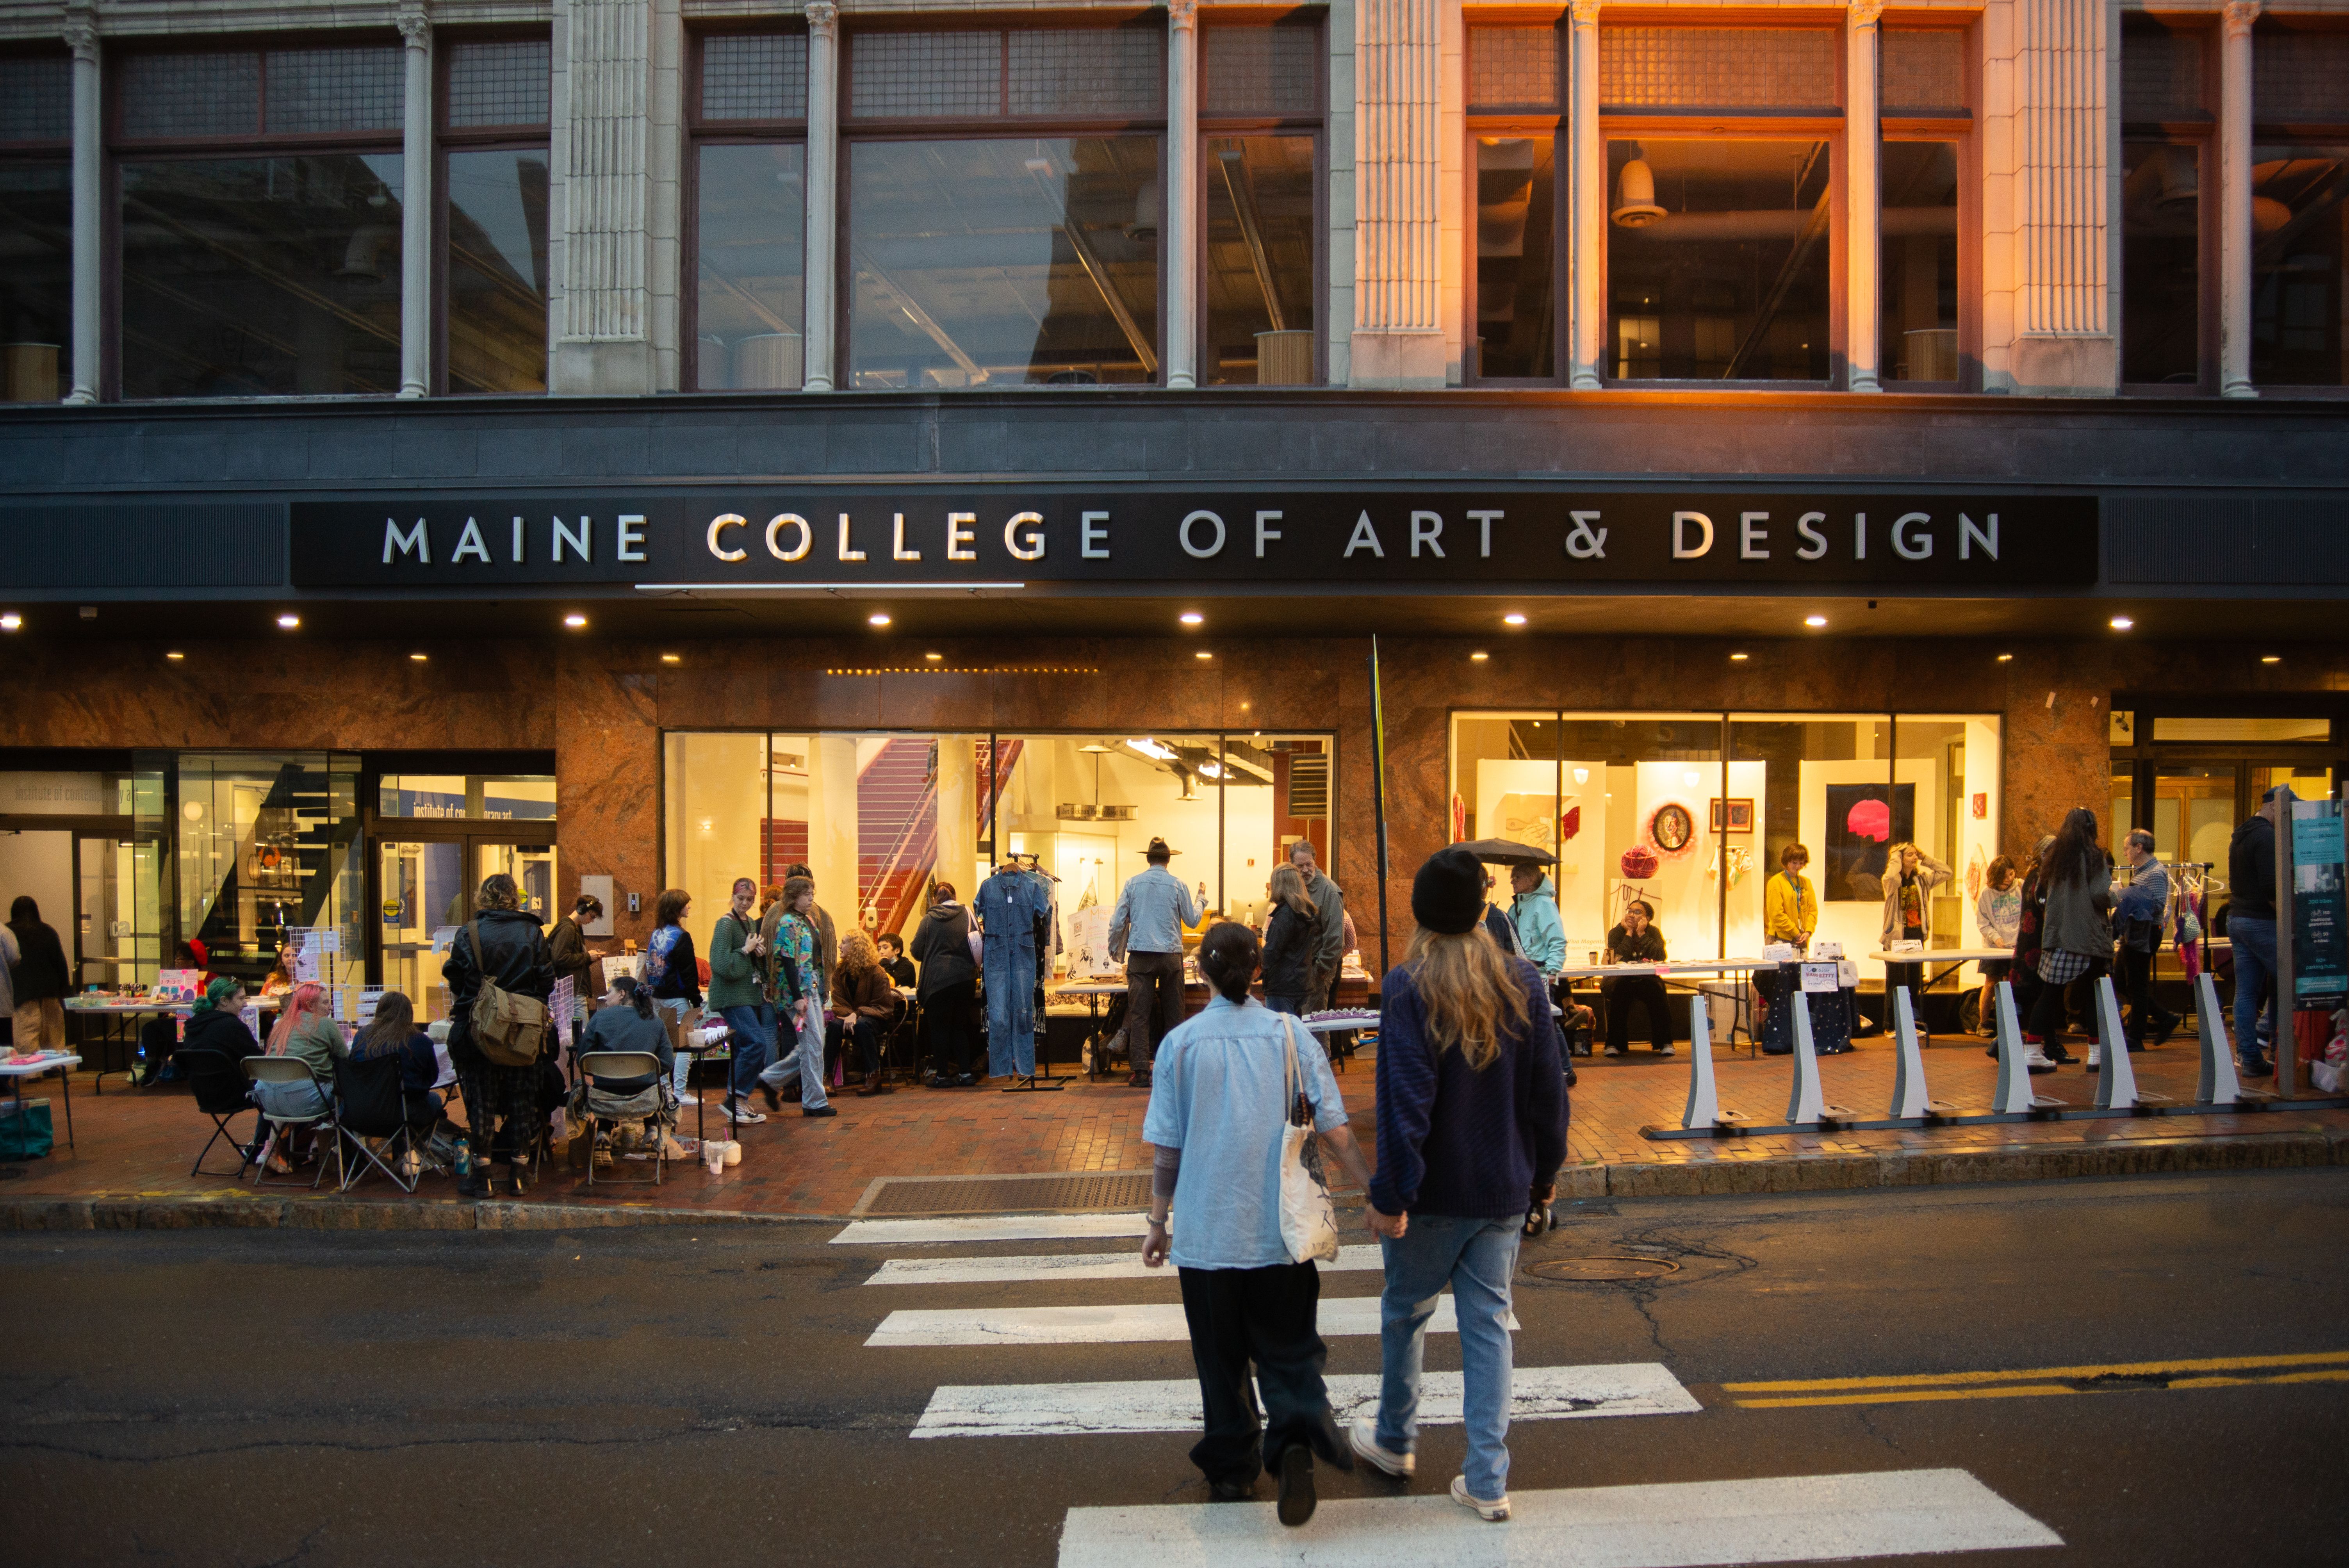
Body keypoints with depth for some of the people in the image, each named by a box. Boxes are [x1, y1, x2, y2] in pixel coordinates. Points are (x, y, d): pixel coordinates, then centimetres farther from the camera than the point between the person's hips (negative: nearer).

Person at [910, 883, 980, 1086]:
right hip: (966, 977, 3)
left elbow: (917, 951, 0)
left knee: (939, 1028, 5)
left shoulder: (929, 919, -3)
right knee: (960, 1026, 13)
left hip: (938, 980, -3)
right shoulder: (967, 915, 4)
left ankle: (942, 1075, 6)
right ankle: (965, 1072, 10)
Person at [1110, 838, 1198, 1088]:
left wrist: (1115, 949, 19)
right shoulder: (1177, 885, -1)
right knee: (1173, 1013, 9)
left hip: (1140, 956, 0)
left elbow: (1118, 921, 3)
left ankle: (1140, 1072, -3)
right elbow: (1193, 920, 8)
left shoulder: (1132, 884, 2)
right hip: (1170, 955, 0)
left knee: (1139, 1014, 1)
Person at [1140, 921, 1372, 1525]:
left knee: (1220, 1353, 14)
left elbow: (1166, 1148, -2)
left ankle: (1230, 1468, 23)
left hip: (1206, 1228, 0)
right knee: (1287, 1345, 10)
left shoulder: (1180, 1043, -4)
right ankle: (1298, 1436, -13)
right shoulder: (1290, 1034, -3)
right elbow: (1335, 1130, -4)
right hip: (1280, 1226, 0)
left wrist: (1159, 1222, 8)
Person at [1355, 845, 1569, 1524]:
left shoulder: (1407, 988, -16)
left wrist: (1391, 1194, -14)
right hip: (1504, 1189, 3)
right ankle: (1487, 1480, 10)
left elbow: (1404, 1102, -19)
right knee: (1489, 1323, 10)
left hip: (1433, 1190, -3)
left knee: (1406, 1312, 17)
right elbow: (1548, 1090, 3)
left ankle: (1394, 1439, 36)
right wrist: (1544, 1172, 15)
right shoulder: (1524, 983, -2)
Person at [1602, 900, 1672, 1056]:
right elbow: (1618, 960, -21)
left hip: (1646, 980, 1)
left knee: (1657, 990, -30)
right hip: (1621, 981, -1)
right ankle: (1615, 1044, -26)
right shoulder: (1616, 933, -3)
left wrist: (1642, 934, -17)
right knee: (1620, 990, -33)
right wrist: (1629, 933, -16)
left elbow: (1660, 956, -18)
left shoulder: (1653, 932, 1)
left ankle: (1664, 1043, -21)